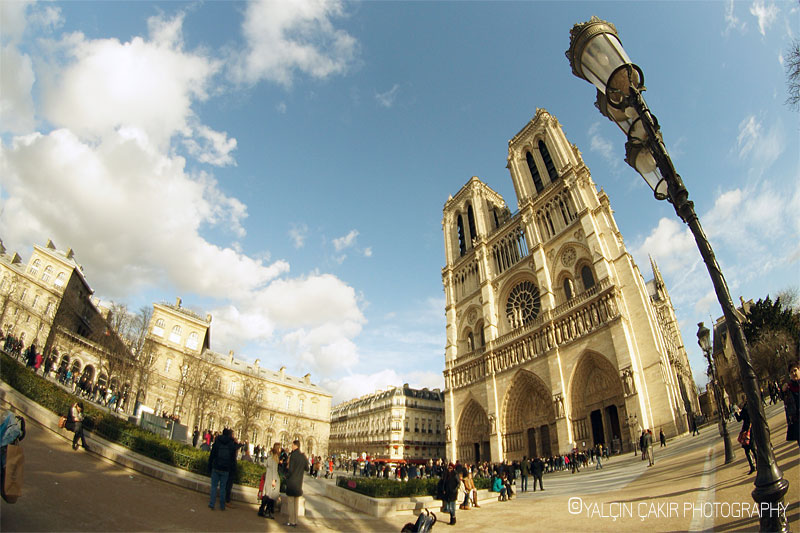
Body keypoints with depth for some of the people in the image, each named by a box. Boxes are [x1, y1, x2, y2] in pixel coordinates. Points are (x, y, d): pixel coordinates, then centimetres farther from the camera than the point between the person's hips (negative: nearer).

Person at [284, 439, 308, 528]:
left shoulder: (292, 455, -17)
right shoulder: (303, 456, 2)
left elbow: (290, 469, -19)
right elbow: (306, 467, 10)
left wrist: (286, 476, -1)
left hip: (292, 481, -6)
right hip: (299, 482, 6)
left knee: (291, 502, 4)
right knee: (297, 502, 13)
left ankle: (292, 521, 7)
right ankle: (295, 521, 19)